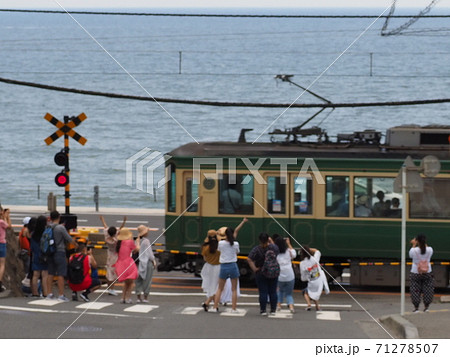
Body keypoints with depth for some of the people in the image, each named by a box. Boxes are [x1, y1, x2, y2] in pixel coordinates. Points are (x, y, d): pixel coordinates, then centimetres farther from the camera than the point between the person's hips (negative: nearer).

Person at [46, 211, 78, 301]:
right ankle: (61, 295, -6)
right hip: (59, 252, -6)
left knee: (50, 273, 12)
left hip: (50, 253, 6)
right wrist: (75, 244, 12)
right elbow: (69, 239, -8)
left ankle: (49, 294, 15)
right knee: (61, 275, -4)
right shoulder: (61, 228, -12)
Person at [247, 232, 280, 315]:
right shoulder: (274, 247, -7)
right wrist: (271, 242, 19)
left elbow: (249, 259, -24)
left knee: (263, 292, 1)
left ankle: (263, 310, 2)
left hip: (261, 274, -2)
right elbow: (278, 252, 16)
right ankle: (273, 310, 11)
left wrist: (254, 268, -16)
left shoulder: (256, 249, -14)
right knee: (273, 292, 9)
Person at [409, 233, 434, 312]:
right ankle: (426, 307, 19)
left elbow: (410, 255, 3)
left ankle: (416, 308, 15)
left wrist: (413, 245, 9)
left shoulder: (414, 250, -20)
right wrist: (424, 244, 15)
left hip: (415, 273, -2)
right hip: (427, 273, 2)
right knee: (427, 290, 15)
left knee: (415, 291, 11)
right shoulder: (430, 250, -14)